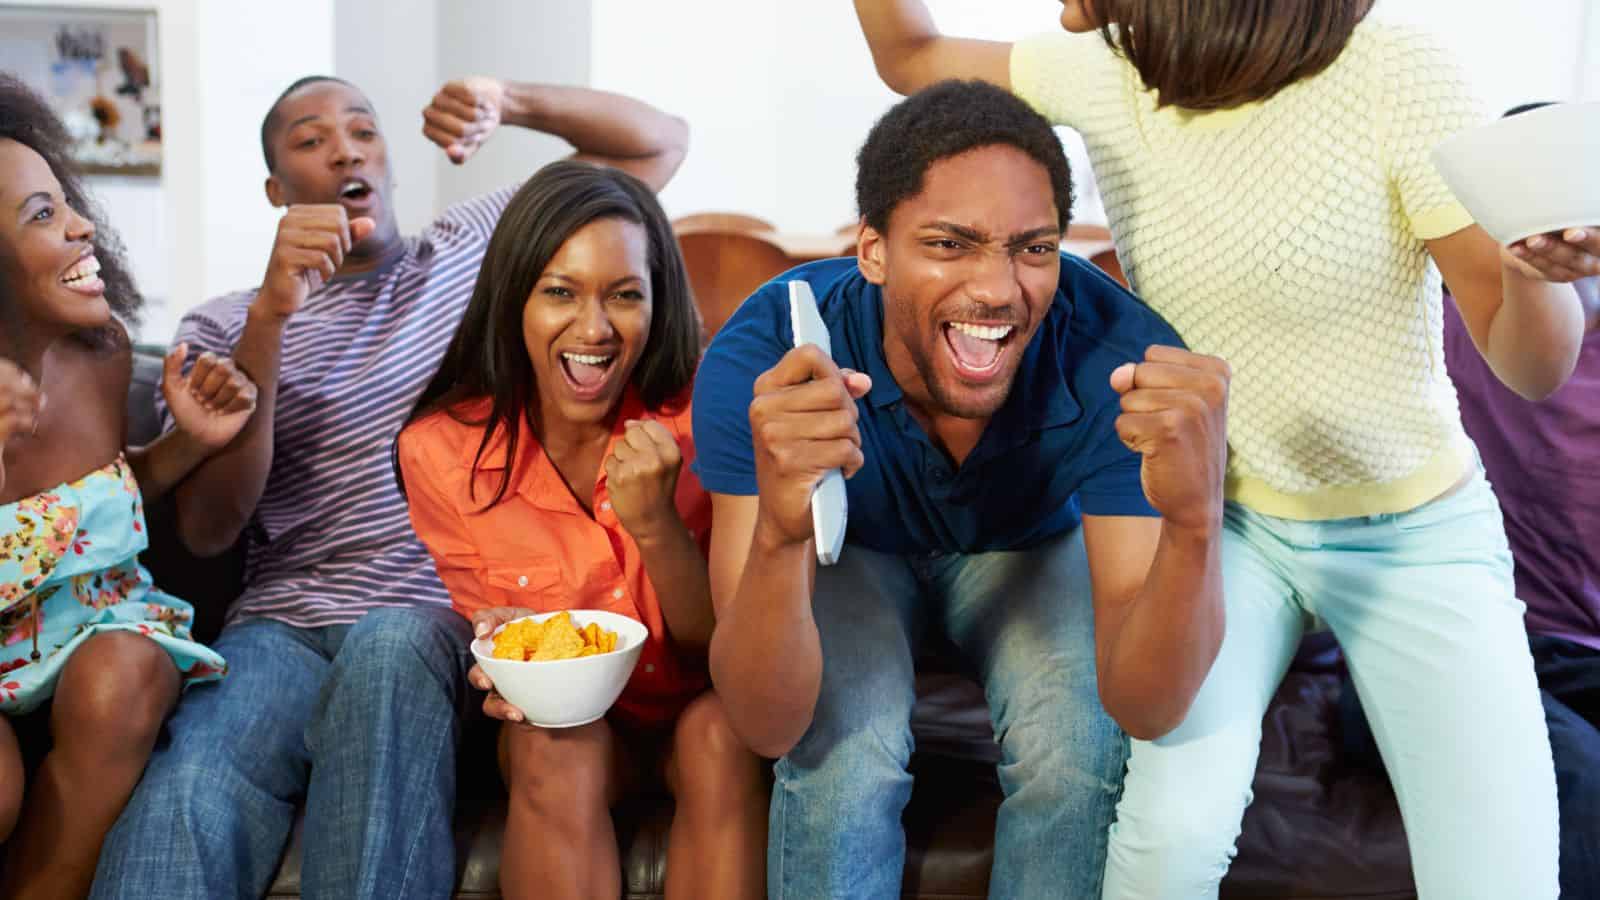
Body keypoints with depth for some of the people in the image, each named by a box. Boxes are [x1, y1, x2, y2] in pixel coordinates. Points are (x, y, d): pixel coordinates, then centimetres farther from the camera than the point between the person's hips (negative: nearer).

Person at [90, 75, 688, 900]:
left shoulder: (480, 246, 16)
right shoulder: (223, 327, 13)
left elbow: (659, 142, 15)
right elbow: (207, 530, -2)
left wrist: (510, 102, -3)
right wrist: (271, 314, -12)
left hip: (443, 618, 0)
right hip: (283, 624, 1)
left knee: (390, 647, -37)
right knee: (184, 793, -32)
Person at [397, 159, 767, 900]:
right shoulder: (441, 450, -15)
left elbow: (723, 646, -13)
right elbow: (493, 622, -2)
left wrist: (657, 526, -32)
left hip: (697, 703, 0)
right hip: (559, 708, 0)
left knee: (721, 736, -32)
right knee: (556, 750, -32)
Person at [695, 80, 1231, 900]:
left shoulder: (1120, 361, -34)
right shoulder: (759, 362, -35)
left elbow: (1143, 708, -34)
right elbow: (768, 729, -38)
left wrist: (1194, 524, -55)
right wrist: (779, 533, -59)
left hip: (1030, 546, 1)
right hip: (851, 552, -1)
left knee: (1078, 749, -26)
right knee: (841, 761, -28)